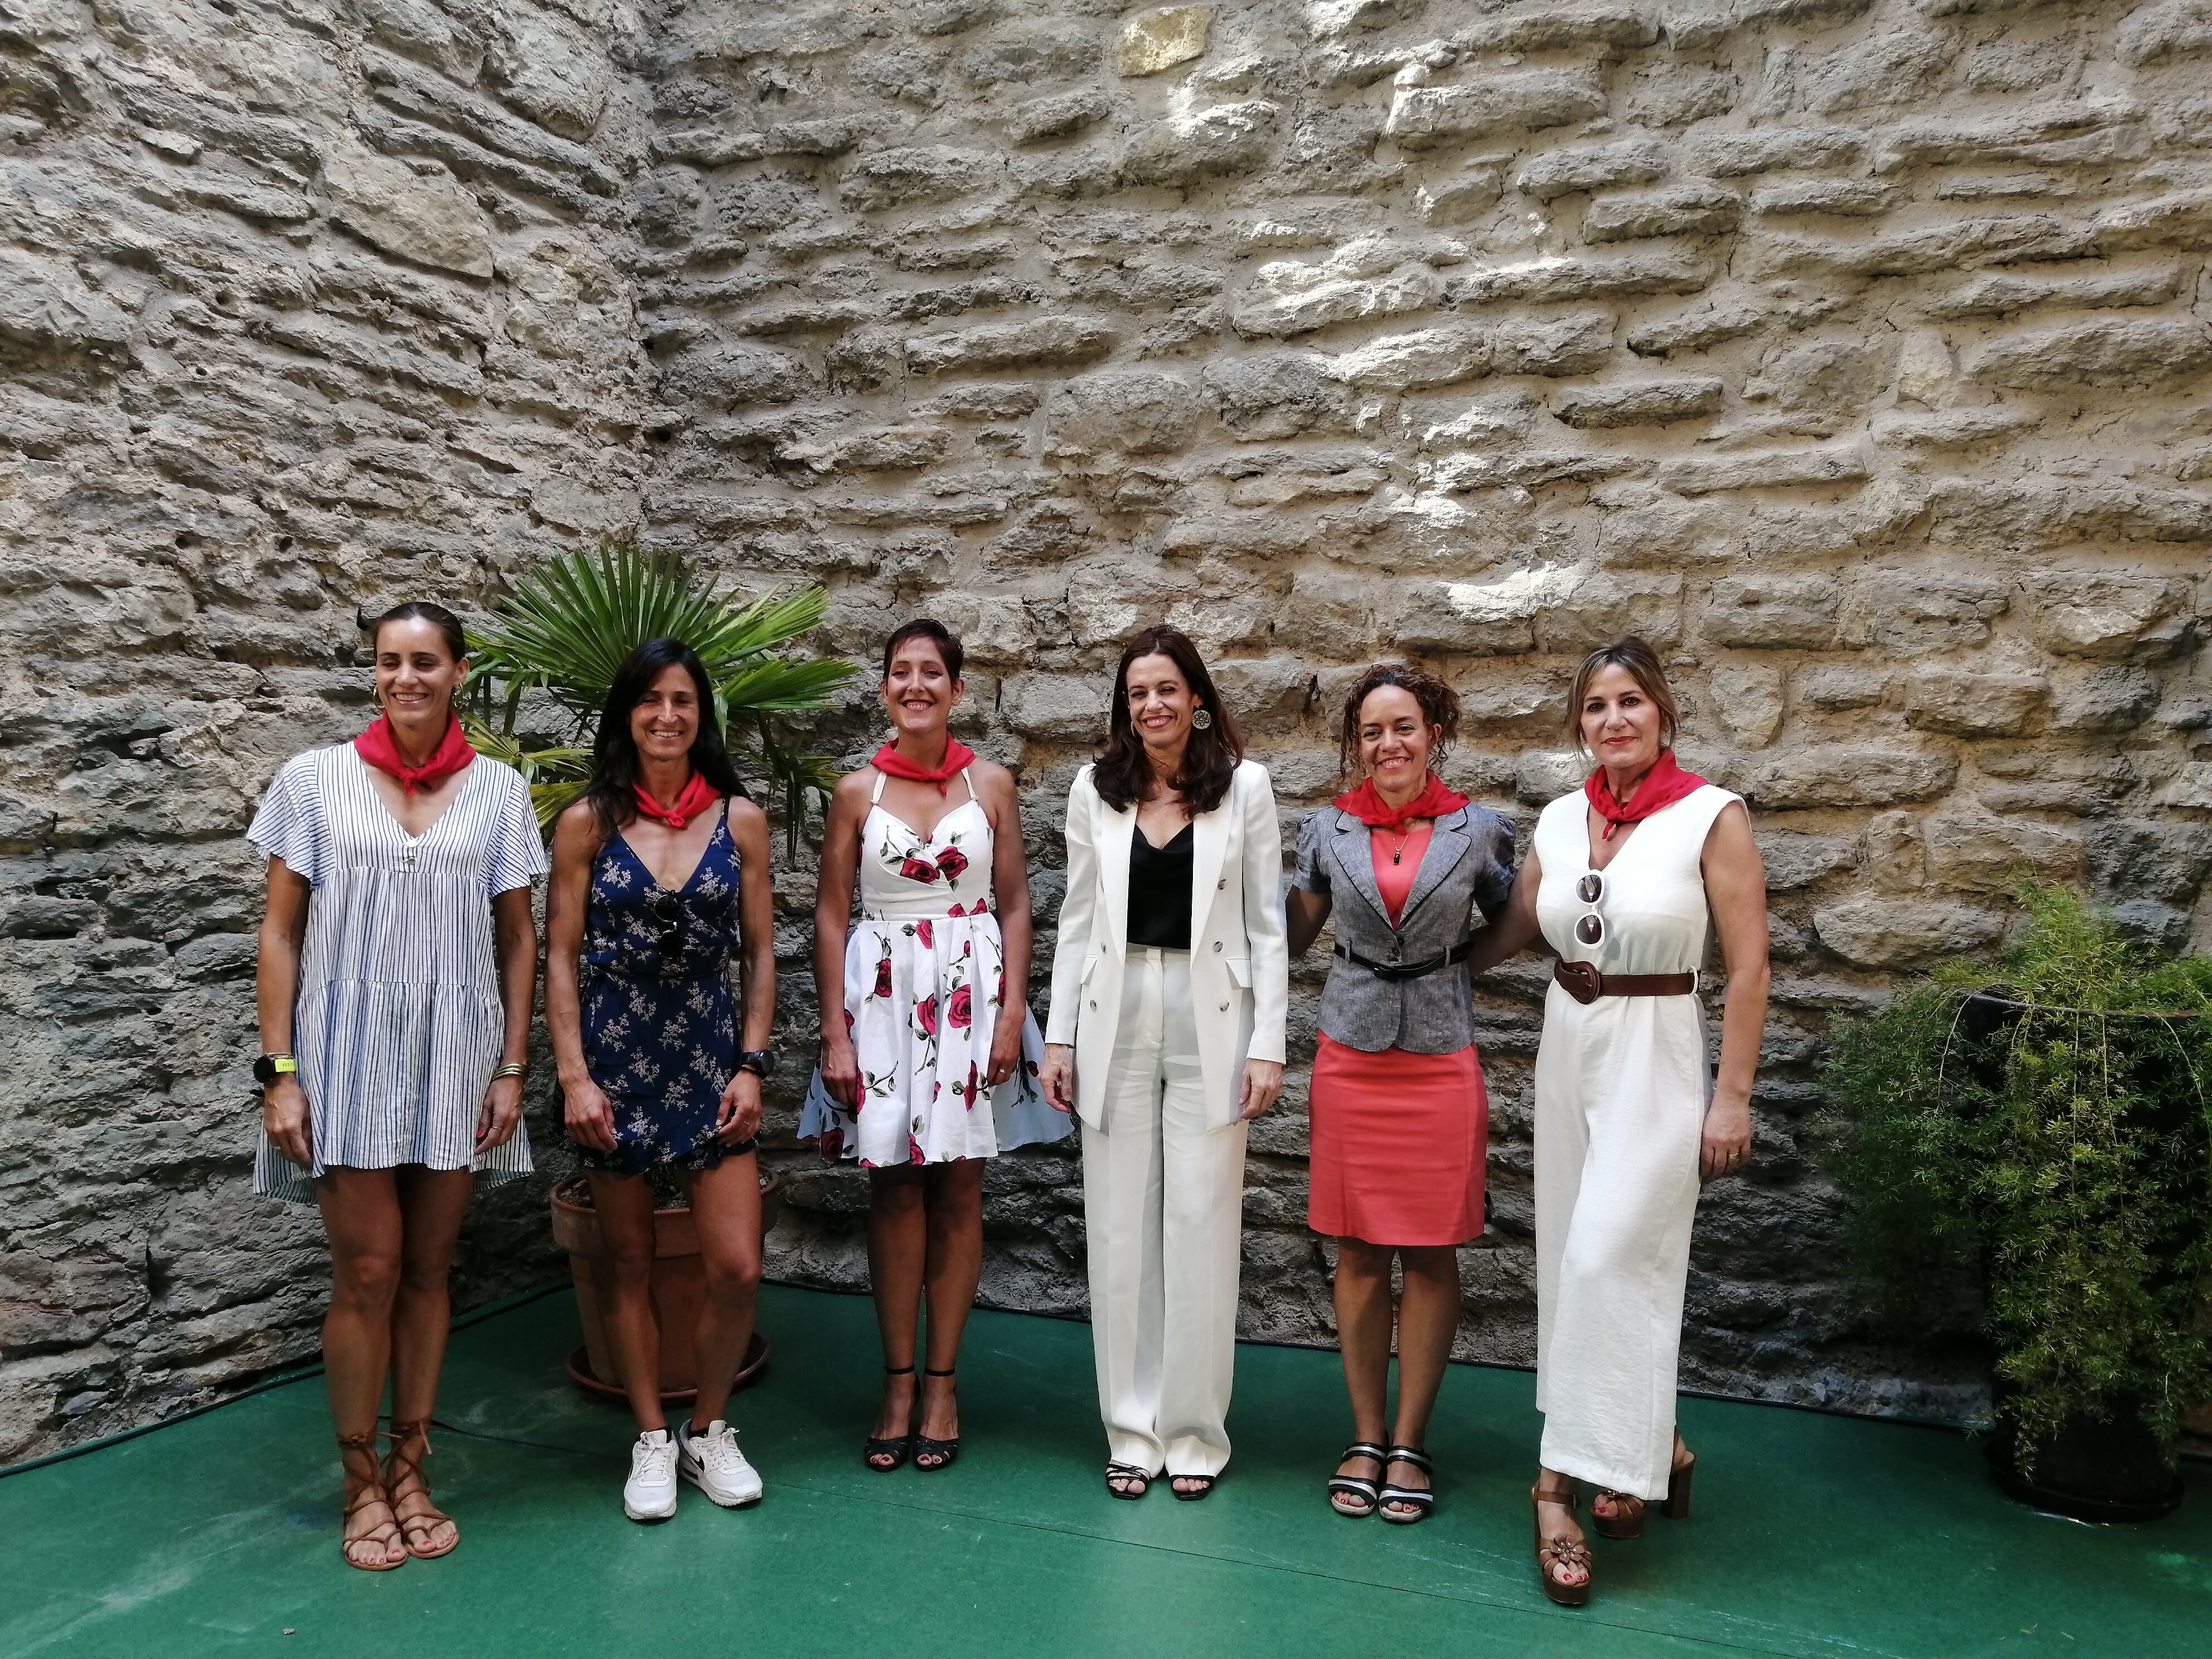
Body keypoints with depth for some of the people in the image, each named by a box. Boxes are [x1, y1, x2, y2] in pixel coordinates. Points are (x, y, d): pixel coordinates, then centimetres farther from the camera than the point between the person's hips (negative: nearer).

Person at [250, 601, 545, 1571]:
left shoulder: (498, 790, 4)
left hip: (455, 1057, 2)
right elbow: (281, 933, 0)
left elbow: (519, 940, 6)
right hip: (348, 1052, -1)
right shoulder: (315, 779, 0)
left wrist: (512, 1069, 1)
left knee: (428, 1271, 10)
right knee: (367, 1272, -1)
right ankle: (360, 1485, 17)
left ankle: (410, 1473, 24)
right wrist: (279, 1072, -5)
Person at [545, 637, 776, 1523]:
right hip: (616, 1060, -1)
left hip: (711, 1059, 1)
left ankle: (708, 1432, 21)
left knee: (738, 1268, -3)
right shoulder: (588, 822, -2)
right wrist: (574, 1075, -8)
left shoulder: (740, 819, 1)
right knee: (630, 1263, 10)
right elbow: (560, 956, -1)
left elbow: (759, 953, 4)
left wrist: (751, 1066, -3)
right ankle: (651, 1442, 27)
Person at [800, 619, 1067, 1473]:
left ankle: (942, 1382, 17)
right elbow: (831, 916, 2)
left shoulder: (992, 784, 2)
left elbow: (1014, 906, 3)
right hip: (882, 994, 0)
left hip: (971, 993, 0)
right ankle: (898, 1384, 16)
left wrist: (1012, 1013, -7)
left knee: (957, 1188, 5)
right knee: (893, 1187, 4)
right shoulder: (858, 791, 2)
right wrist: (836, 1035, -4)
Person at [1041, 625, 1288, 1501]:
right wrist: (1060, 1035, 4)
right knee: (1118, 1228, 7)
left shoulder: (1245, 786, 0)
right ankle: (1130, 1430, 20)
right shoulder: (1095, 788, 5)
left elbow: (1267, 925, 0)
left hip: (1210, 1024, -2)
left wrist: (1267, 1045, -5)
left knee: (1201, 1227, 2)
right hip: (1117, 1021, 2)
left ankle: (1194, 1432, 17)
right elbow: (1078, 919, 8)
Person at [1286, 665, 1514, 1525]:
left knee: (1431, 1255, 5)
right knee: (1359, 1253, 6)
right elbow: (1290, 938, 12)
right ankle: (1366, 1437, 20)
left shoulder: (1478, 831, 1)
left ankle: (1409, 1444, 18)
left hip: (1440, 1058, -1)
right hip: (1351, 1056, 1)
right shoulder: (1328, 829, 4)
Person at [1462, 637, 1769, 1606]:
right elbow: (1510, 931, 17)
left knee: (1608, 1261, -8)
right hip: (1566, 1048, 6)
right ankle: (1651, 1449, 30)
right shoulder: (1559, 819, 4)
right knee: (1575, 1259, 11)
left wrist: (1733, 1098, -11)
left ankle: (1566, 1481, 2)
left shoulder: (1712, 816, -11)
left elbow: (1748, 968, -10)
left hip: (1656, 1057, -6)